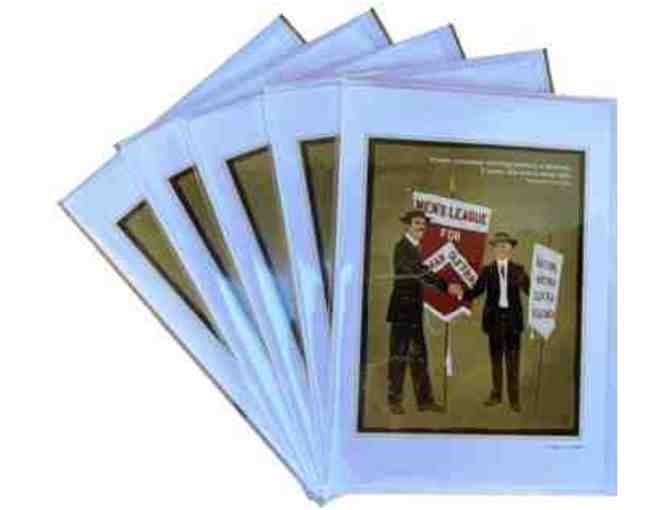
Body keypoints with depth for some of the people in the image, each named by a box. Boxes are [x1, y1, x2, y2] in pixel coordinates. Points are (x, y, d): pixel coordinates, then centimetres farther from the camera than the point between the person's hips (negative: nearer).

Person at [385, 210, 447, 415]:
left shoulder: (416, 247, 16)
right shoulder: (402, 247, -11)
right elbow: (419, 271, -22)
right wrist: (445, 286, -25)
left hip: (414, 307, 9)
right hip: (402, 307, -9)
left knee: (419, 354, 10)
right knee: (399, 353, -2)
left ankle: (424, 400, 15)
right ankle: (394, 400, 6)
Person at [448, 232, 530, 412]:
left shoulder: (518, 270, 3)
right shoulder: (487, 270, 3)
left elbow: (529, 291, -5)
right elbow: (476, 291, -4)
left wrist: (525, 280, -24)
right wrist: (461, 292, -20)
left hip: (512, 317, -1)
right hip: (495, 317, 1)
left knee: (513, 358, 3)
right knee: (495, 356, 9)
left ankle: (514, 398, 12)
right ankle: (496, 394, 20)